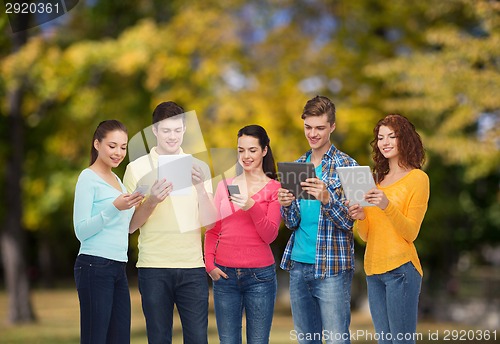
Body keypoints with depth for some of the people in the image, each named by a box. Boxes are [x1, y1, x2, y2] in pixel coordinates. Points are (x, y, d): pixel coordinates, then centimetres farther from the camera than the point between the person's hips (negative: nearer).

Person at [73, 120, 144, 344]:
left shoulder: (117, 180, 18)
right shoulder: (88, 178, -5)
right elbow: (81, 230, -13)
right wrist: (115, 207, -22)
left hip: (118, 267, 8)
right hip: (95, 266, -8)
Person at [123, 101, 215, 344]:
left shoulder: (198, 167, 9)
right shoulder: (137, 168, 4)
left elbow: (209, 222, 2)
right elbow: (129, 226, 1)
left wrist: (200, 187, -13)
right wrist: (152, 201, -16)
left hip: (192, 266, 1)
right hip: (153, 268, -1)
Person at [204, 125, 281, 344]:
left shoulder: (274, 188, 1)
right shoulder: (225, 185, 9)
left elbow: (270, 235, -6)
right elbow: (212, 231, 12)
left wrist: (252, 207, -20)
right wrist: (209, 263, -1)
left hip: (259, 275, -2)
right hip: (224, 274, 3)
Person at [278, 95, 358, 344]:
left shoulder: (346, 166, -5)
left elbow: (348, 221, -11)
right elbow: (292, 223, 10)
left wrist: (326, 198, -29)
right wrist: (286, 205, -12)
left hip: (332, 266, -5)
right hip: (298, 264, 6)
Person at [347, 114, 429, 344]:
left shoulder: (417, 178, -1)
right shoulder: (378, 179, 18)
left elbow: (411, 233, -8)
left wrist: (387, 206, -23)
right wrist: (360, 217, -5)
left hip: (400, 268, -7)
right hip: (373, 269, 7)